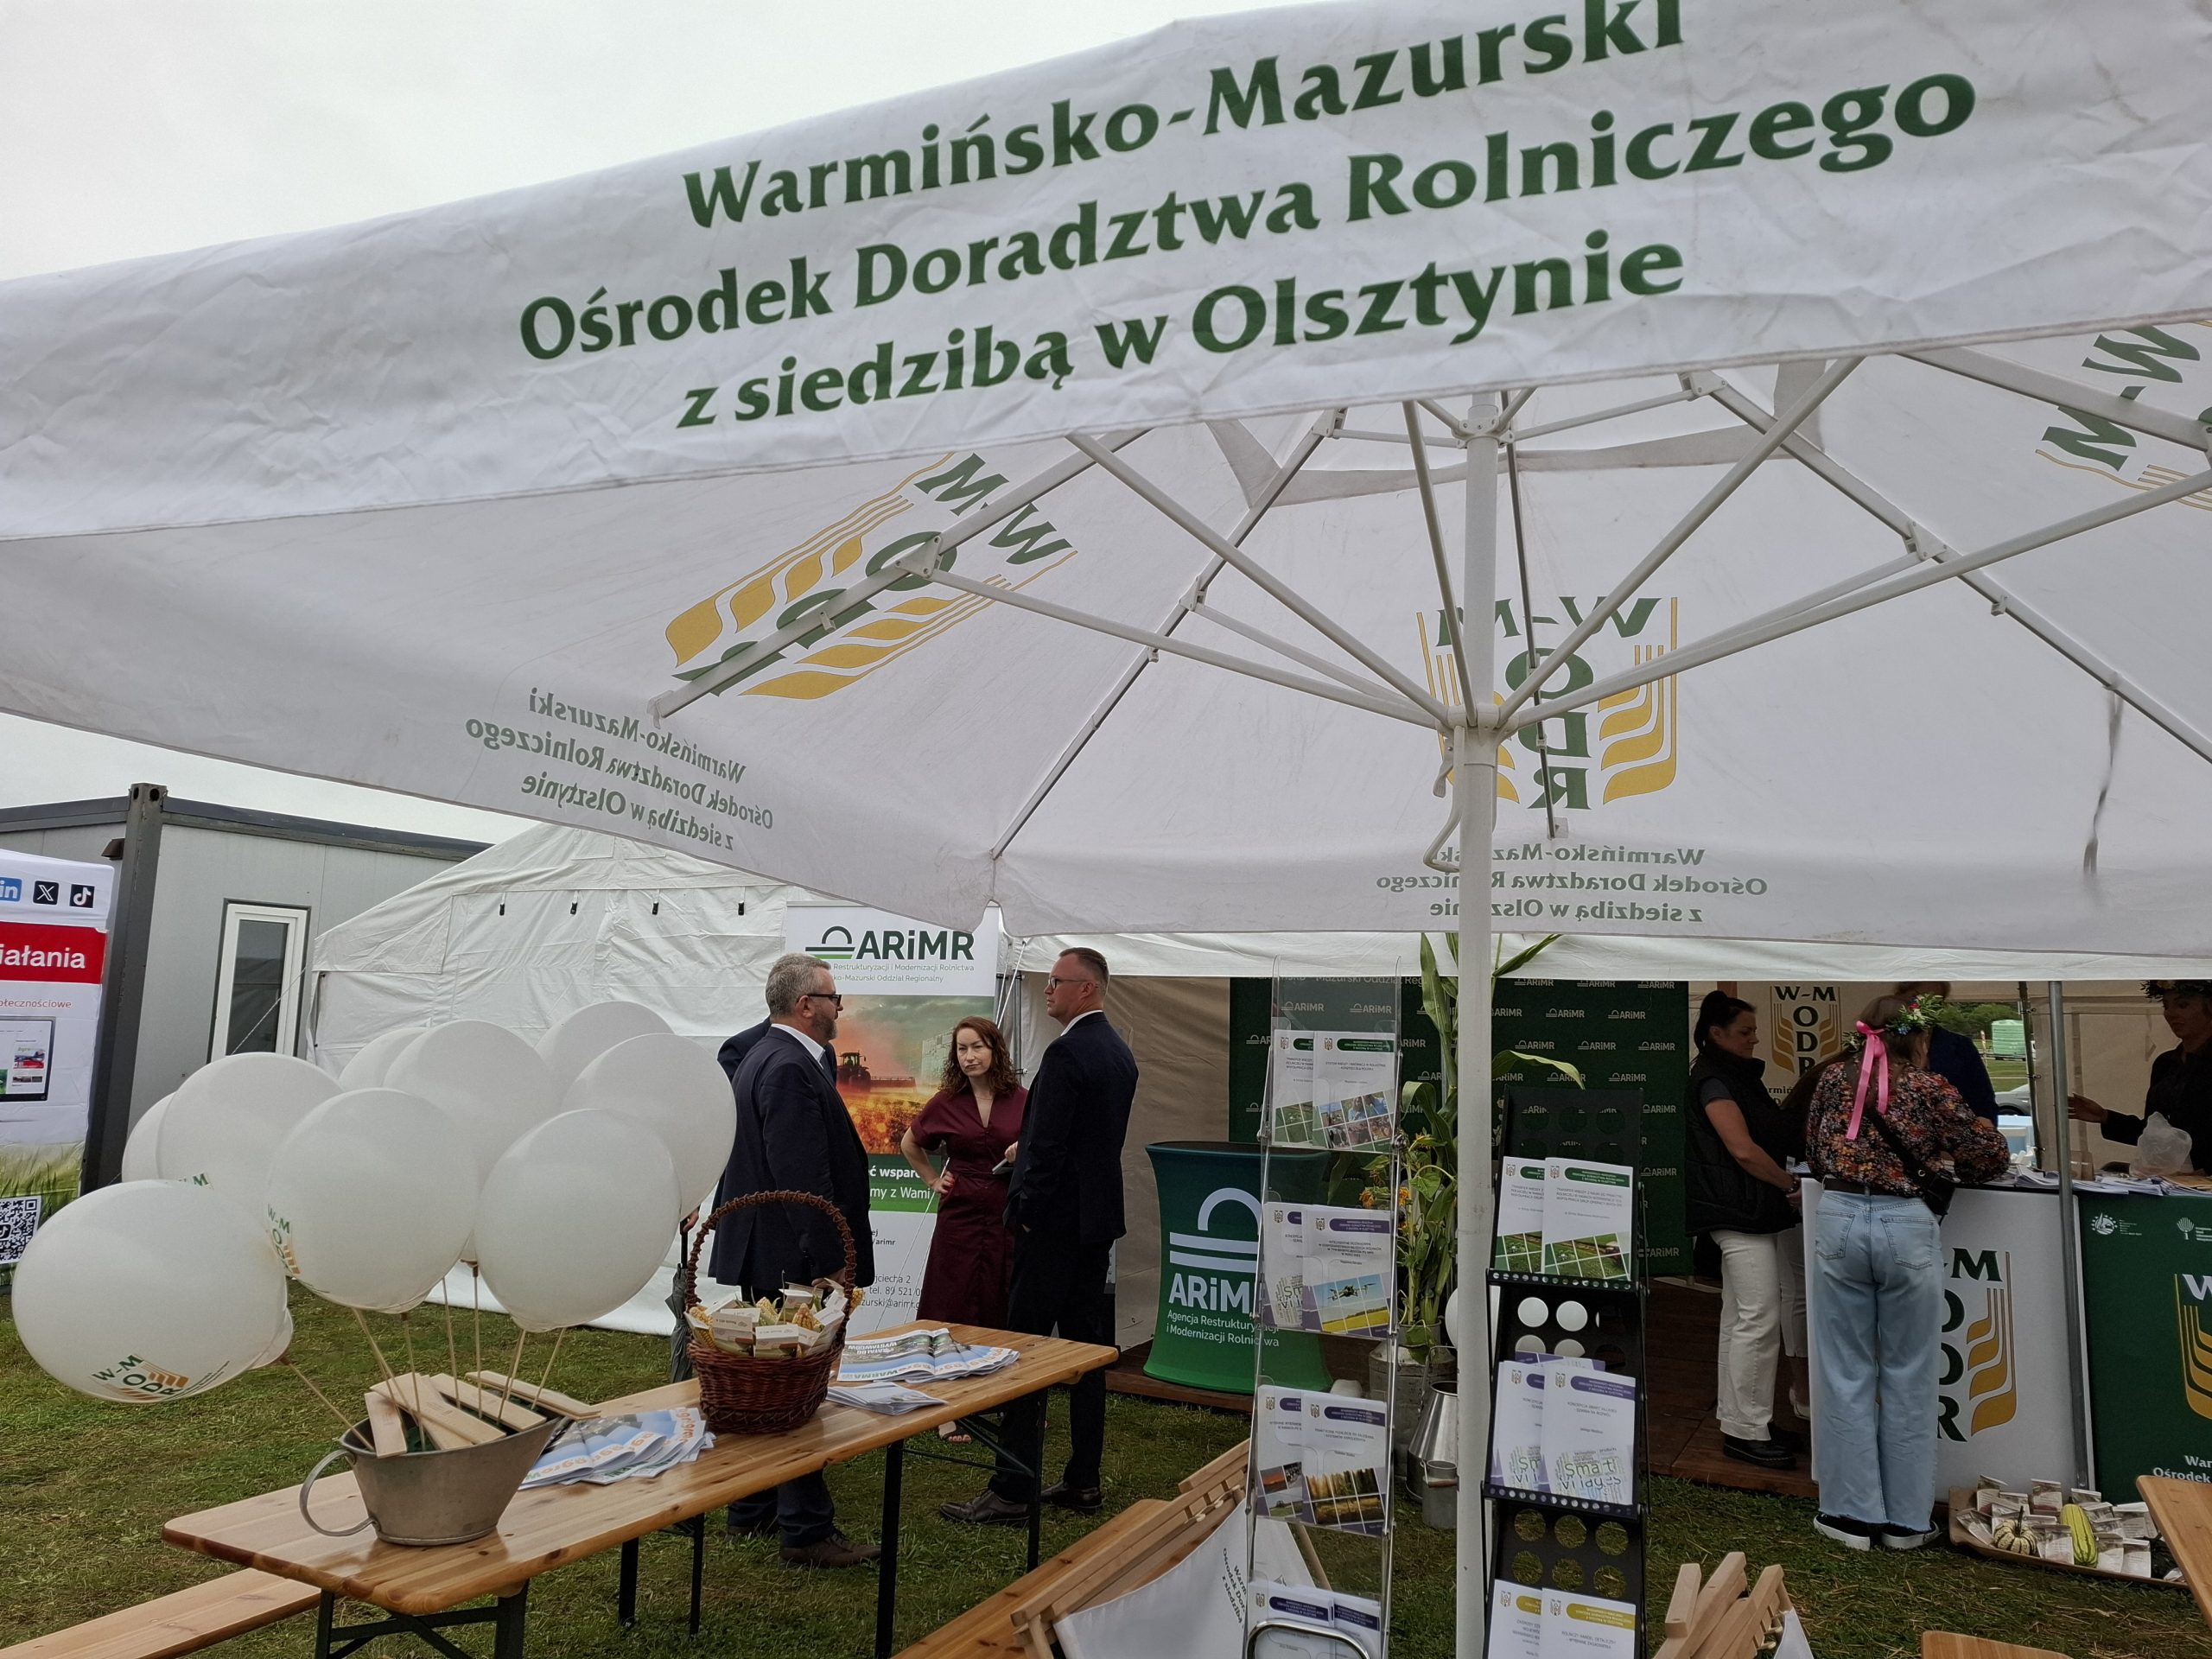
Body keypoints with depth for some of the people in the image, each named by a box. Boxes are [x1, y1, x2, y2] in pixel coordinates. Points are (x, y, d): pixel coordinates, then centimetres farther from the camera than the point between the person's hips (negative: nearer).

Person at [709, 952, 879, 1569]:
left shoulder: (762, 1057, 12)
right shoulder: (791, 1069, -21)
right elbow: (803, 1177, -25)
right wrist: (827, 1262, -23)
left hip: (762, 1255, 11)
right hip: (795, 1261, -11)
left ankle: (752, 1509, 32)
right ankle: (807, 1530, 9)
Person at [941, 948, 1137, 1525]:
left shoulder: (1066, 1054, -18)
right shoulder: (1119, 1052, 11)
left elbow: (1047, 1145, -21)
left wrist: (1026, 1212, -11)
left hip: (1053, 1224, -9)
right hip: (1098, 1221, 9)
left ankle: (1012, 1489, 4)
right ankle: (1083, 1481, 21)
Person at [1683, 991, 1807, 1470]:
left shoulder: (1739, 1077, 17)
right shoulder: (1713, 1081, -13)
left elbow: (1776, 1132, 23)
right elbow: (1744, 1150, -20)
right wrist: (1791, 1186, -10)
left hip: (1753, 1211, 10)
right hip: (1739, 1212, -10)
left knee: (1739, 1319, 13)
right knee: (1760, 1318, -9)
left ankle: (1739, 1425, 21)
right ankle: (1746, 1431, -1)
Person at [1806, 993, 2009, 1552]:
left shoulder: (1833, 1079, 8)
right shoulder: (1929, 1087, 0)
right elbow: (1993, 1157, 4)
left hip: (1840, 1219, 2)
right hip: (1906, 1227, -2)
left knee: (1847, 1374, 9)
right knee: (1908, 1378, 10)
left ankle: (1853, 1513, 14)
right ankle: (1906, 1518, 19)